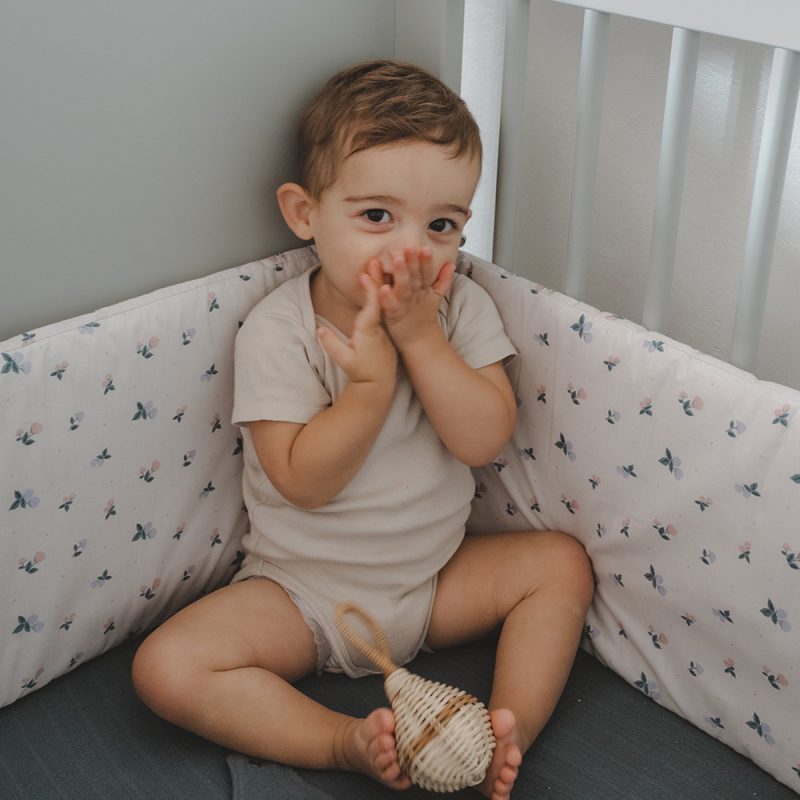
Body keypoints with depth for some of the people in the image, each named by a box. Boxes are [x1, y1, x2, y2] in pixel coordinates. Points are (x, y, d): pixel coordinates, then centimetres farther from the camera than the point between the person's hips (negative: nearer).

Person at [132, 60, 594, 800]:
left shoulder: (462, 307, -7)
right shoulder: (278, 329, -16)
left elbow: (485, 439, -18)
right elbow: (304, 481, -21)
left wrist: (420, 337, -27)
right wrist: (375, 378, -30)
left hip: (437, 576, 3)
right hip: (304, 595, -2)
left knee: (562, 562, -10)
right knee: (167, 668, -22)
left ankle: (511, 735, -14)